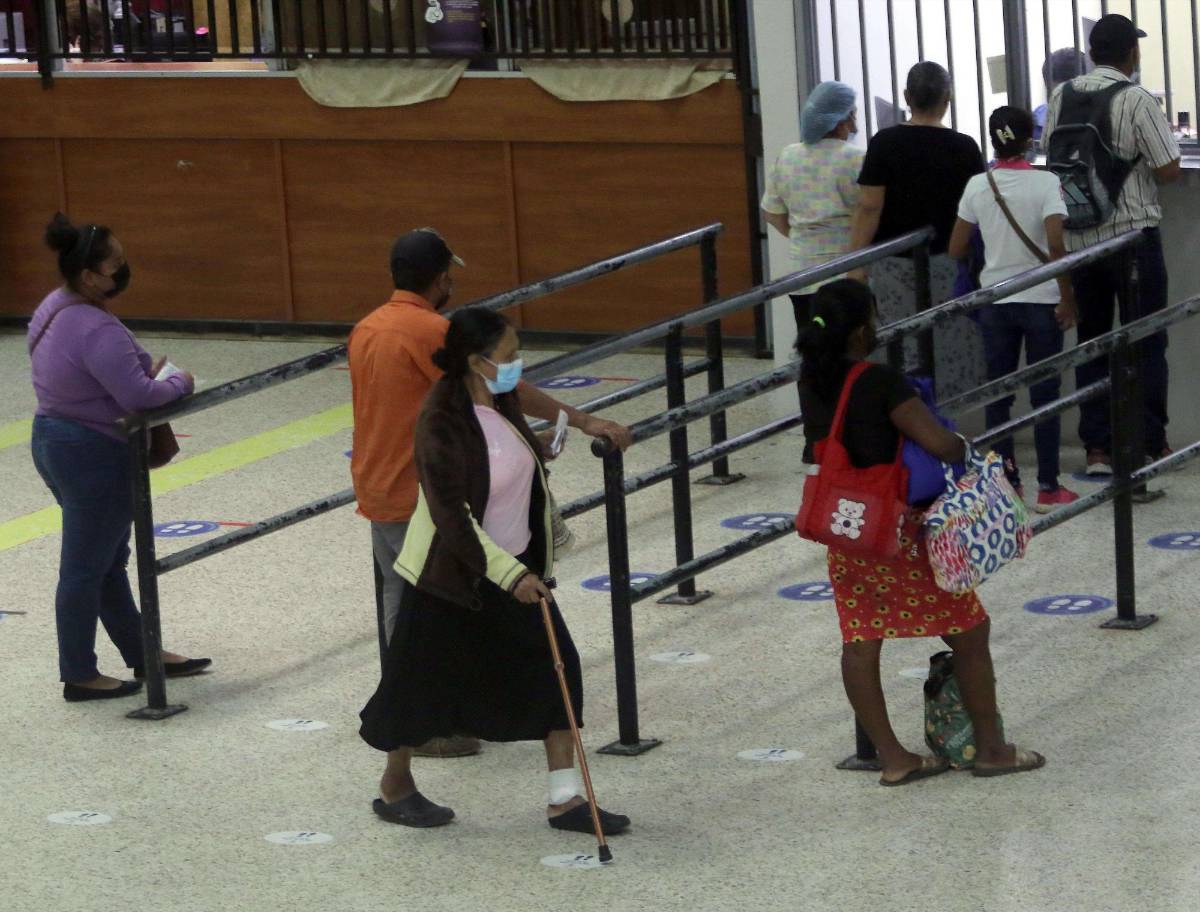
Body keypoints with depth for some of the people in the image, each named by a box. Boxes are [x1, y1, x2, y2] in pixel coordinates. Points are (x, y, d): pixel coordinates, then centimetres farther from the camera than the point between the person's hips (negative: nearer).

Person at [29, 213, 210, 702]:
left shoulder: (54, 308, 4)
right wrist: (178, 384, -10)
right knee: (86, 569, 2)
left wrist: (142, 372, 4)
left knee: (109, 559, 20)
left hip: (53, 440, 10)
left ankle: (142, 656, 32)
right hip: (94, 456, -10)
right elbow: (138, 397, -30)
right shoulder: (98, 330, -26)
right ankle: (79, 676, 13)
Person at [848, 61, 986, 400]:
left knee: (902, 356, 3)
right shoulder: (964, 148, -2)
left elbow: (869, 207, -8)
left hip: (894, 264, 0)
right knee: (952, 354, 4)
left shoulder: (884, 144, -5)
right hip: (948, 265, 0)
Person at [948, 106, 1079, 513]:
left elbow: (956, 250, 3)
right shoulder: (1045, 183, -10)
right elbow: (1055, 245, -20)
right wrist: (1067, 299, -11)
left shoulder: (977, 186, -1)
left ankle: (1006, 483, 12)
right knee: (1044, 395, 4)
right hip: (1040, 300, -2)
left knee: (998, 394, 11)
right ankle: (1048, 488, 4)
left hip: (995, 301, 2)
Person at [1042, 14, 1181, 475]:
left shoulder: (1063, 96, 2)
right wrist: (1139, 165, 7)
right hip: (1132, 233, -4)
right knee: (1145, 342, 6)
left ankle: (1096, 448, 9)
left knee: (1091, 341, 12)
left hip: (1079, 239, 4)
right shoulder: (1136, 101, -14)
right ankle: (1151, 443, 7)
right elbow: (1169, 169, -14)